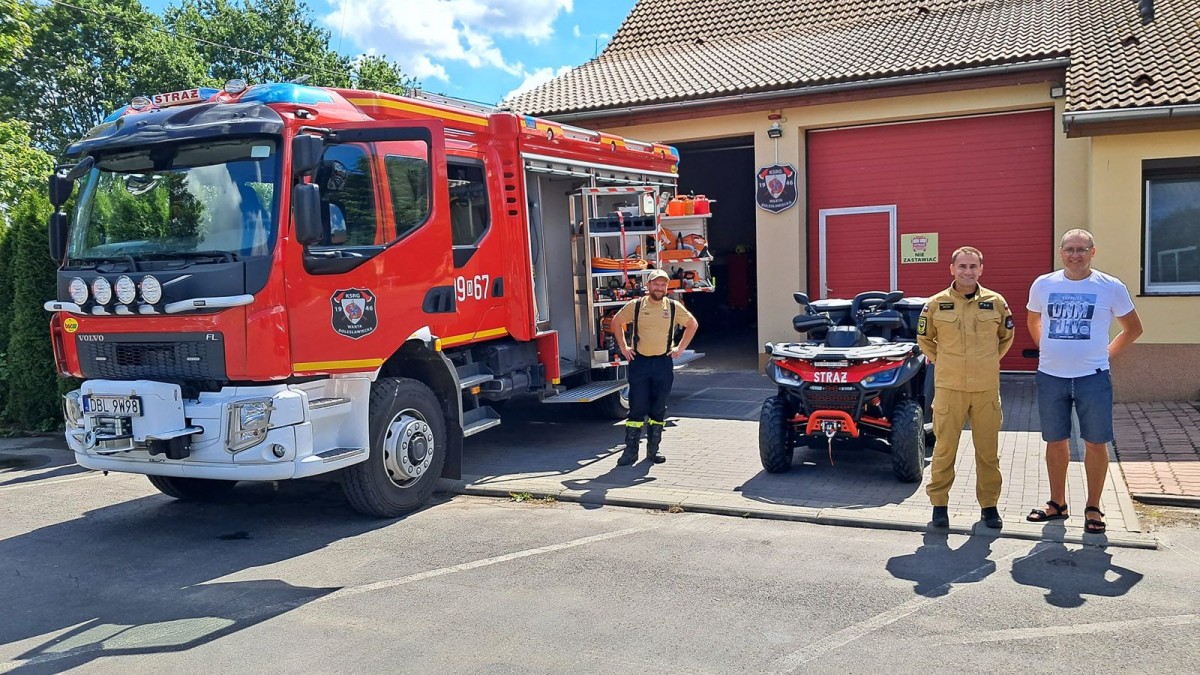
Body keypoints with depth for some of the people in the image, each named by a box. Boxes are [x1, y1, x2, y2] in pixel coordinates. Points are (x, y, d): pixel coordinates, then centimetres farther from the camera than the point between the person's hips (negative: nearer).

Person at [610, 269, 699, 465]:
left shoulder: (674, 307, 1)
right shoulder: (635, 306, -1)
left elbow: (692, 324, 15)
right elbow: (616, 322, 13)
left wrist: (680, 348, 8)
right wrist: (623, 347, 6)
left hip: (663, 362, 1)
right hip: (639, 361, -1)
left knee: (659, 409, 7)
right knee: (637, 408, -3)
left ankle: (654, 448, 18)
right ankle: (631, 449, 3)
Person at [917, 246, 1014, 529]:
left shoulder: (996, 302, 3)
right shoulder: (936, 303, 0)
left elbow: (1006, 336, 19)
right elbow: (924, 338, 14)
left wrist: (989, 362, 14)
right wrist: (942, 362, 9)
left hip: (987, 389, 1)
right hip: (949, 388, -1)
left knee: (988, 451, 8)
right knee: (944, 448, 3)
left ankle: (989, 505, 21)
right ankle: (939, 504, 14)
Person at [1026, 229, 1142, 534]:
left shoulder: (1111, 287, -4)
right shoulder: (1043, 285, 2)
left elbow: (1133, 328, 9)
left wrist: (1107, 354, 4)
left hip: (1092, 377, -2)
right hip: (1051, 376, 2)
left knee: (1096, 442, 4)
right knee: (1055, 441, 10)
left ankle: (1093, 508, 17)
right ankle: (1057, 503, 23)